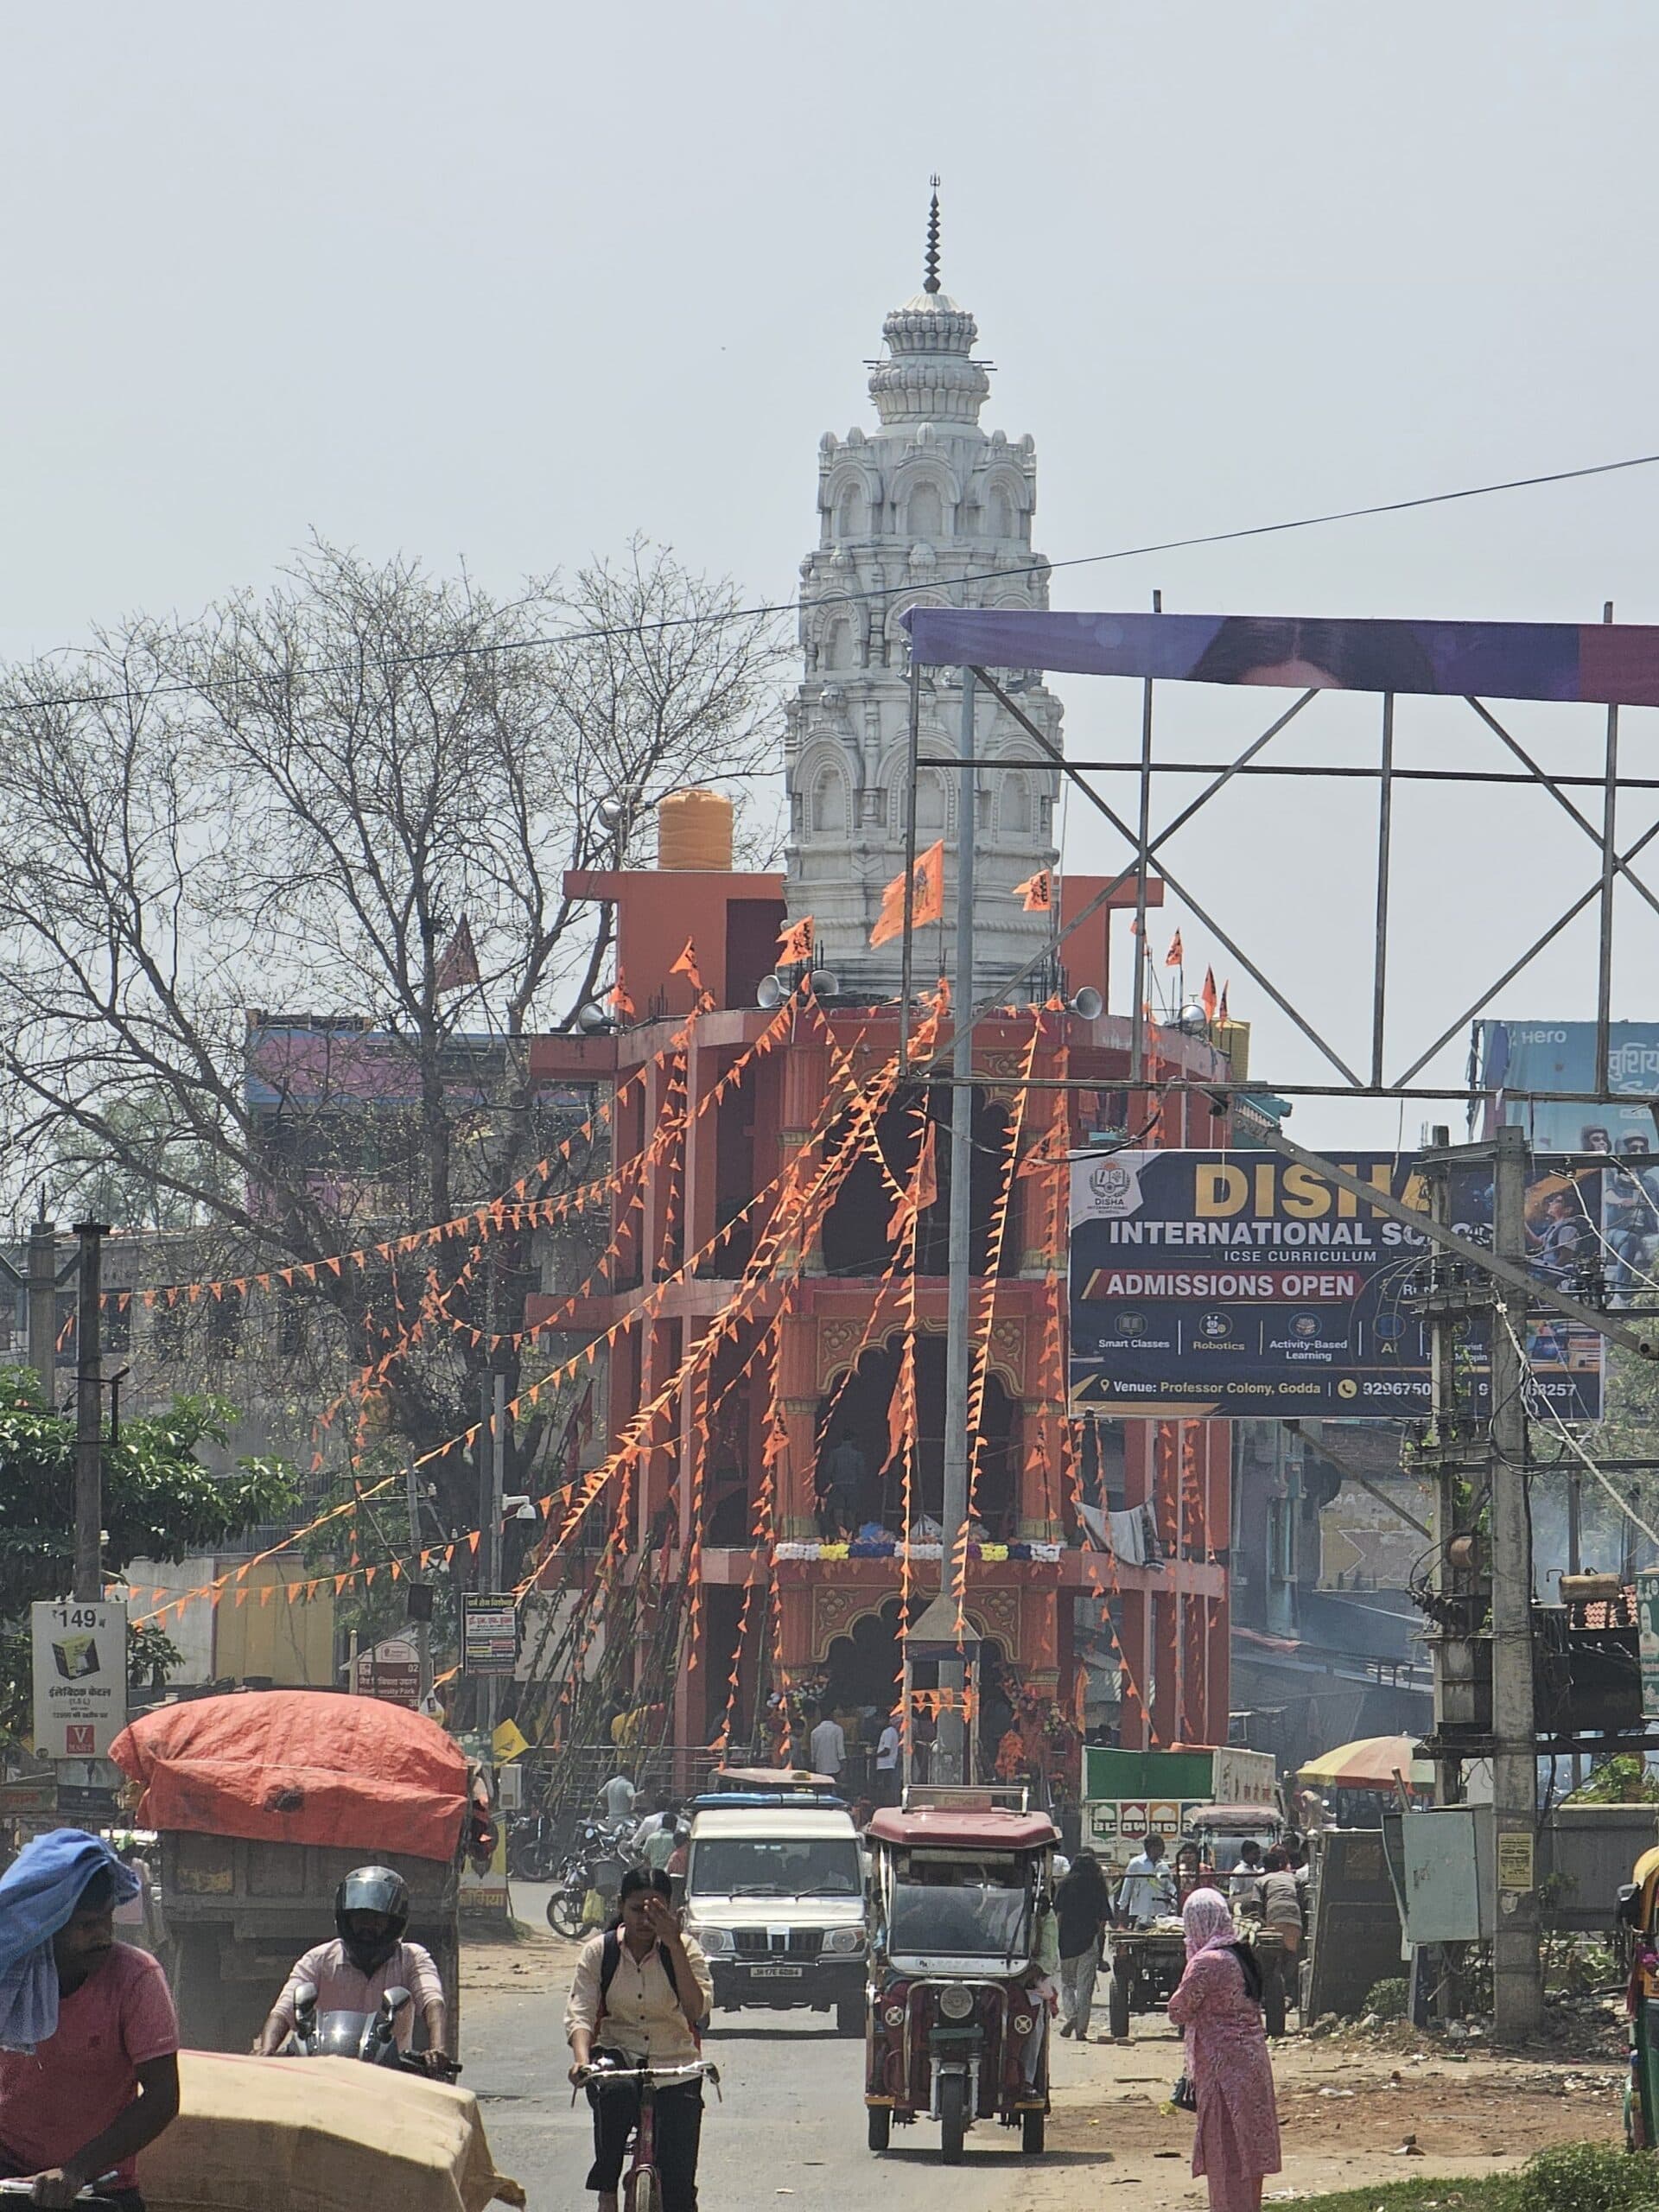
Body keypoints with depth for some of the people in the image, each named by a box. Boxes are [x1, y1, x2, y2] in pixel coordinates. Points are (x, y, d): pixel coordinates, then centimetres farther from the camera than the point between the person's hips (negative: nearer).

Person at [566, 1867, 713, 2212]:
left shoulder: (684, 1950, -2)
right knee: (616, 2092, -38)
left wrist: (674, 1946, -23)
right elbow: (579, 2012, -11)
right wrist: (582, 2059, -31)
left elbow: (697, 2010, -17)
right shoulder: (599, 1951, -1)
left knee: (678, 2184, -8)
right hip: (619, 2058, 0)